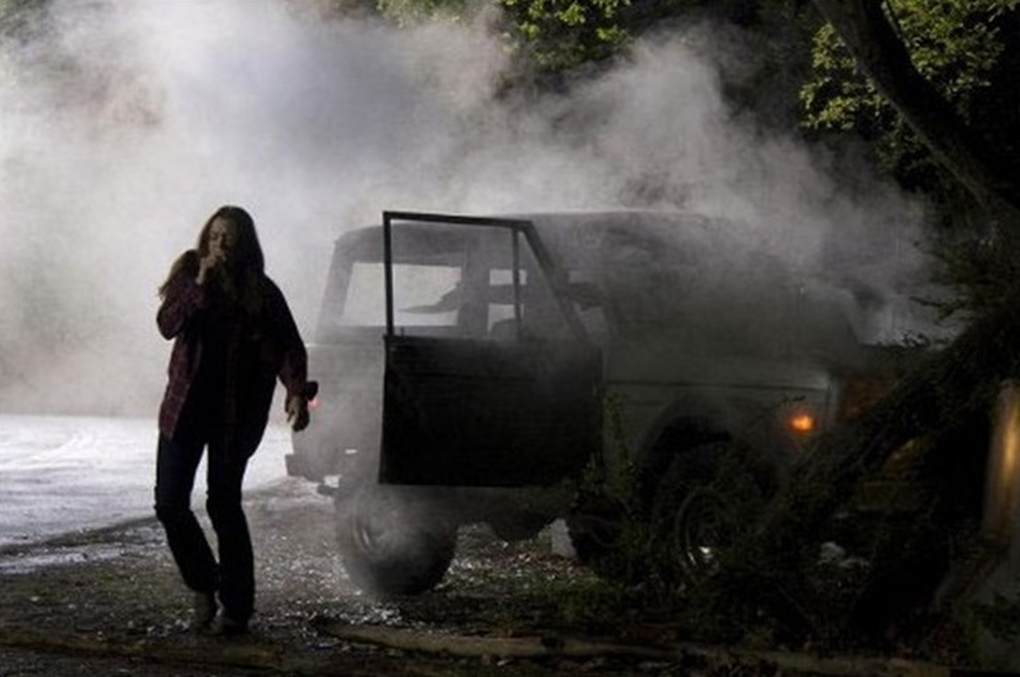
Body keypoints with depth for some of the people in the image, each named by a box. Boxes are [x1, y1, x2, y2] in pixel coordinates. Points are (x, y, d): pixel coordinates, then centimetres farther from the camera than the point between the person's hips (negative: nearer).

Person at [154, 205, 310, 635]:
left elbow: (290, 346, -4)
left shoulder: (261, 292, -2)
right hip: (186, 405, 3)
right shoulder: (187, 275, 3)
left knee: (223, 503, -5)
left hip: (235, 410, -3)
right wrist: (200, 286, -21)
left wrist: (297, 393, -19)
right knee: (169, 503, -1)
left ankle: (236, 608, 4)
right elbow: (167, 325, -10)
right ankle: (203, 589, 19)